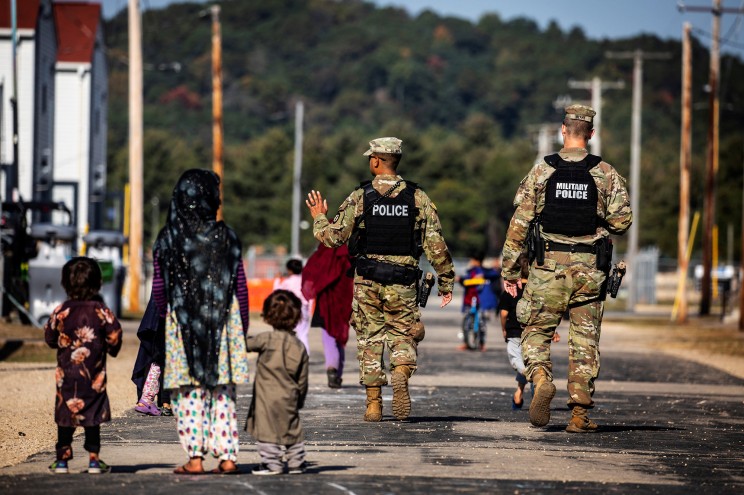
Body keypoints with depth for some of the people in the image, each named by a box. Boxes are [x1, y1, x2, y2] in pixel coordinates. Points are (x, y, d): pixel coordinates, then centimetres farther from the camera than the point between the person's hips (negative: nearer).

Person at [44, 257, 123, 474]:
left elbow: (49, 336, 3)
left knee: (65, 416, 7)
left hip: (66, 373, 0)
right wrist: (110, 349, 15)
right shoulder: (101, 311, -6)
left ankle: (62, 459, 7)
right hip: (94, 375, 0)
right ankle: (94, 458, 6)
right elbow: (114, 335, -6)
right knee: (92, 417, 7)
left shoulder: (61, 311, -4)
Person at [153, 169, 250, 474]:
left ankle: (194, 458, -2)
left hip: (182, 323, -1)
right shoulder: (225, 236, -2)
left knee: (189, 393, 3)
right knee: (223, 392, 7)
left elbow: (159, 289, 1)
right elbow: (240, 287, 2)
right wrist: (242, 328, 12)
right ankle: (227, 457, 4)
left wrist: (168, 317, 20)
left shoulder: (168, 238, -2)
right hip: (224, 323, 1)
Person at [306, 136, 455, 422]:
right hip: (403, 283, 0)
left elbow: (333, 237, -1)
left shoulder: (360, 197, -4)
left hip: (368, 280, 0)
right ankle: (401, 373, -21)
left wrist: (319, 218, 19)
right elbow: (436, 243, -2)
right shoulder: (417, 197, -1)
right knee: (403, 337, 11)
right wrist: (446, 281, 5)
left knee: (370, 340, 10)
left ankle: (374, 404, 7)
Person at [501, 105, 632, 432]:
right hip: (590, 269, 1)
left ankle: (541, 379, -18)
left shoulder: (542, 171, 0)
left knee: (536, 331, 11)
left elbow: (519, 223, -2)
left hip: (549, 264, -1)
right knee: (585, 340, 7)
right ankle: (580, 414, 4)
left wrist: (510, 270, 4)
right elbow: (622, 221, -4)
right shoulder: (606, 173, 0)